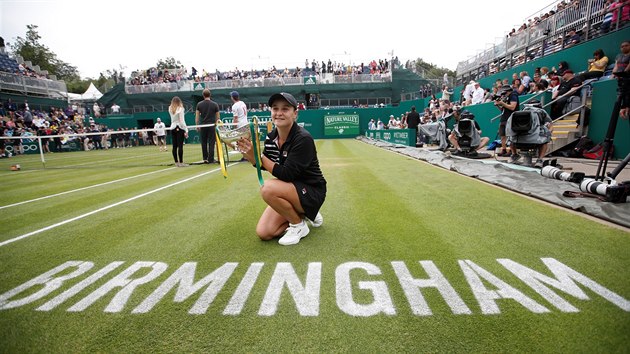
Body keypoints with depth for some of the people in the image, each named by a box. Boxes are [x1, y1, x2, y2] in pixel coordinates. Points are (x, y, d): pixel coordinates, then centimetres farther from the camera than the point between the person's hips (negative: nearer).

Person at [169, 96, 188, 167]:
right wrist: (186, 130, -11)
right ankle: (181, 162, -6)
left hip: (173, 128, 5)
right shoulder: (180, 109, -7)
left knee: (174, 146, 6)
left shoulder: (170, 109, 6)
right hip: (180, 128, -5)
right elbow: (182, 121, -12)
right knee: (180, 146, -6)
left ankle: (176, 162, 10)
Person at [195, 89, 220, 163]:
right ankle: (210, 159, 0)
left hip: (203, 126, 2)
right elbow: (218, 117, 2)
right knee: (211, 143, 1)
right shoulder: (214, 104, -1)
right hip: (212, 126, -2)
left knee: (204, 143, 12)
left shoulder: (199, 104, 3)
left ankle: (205, 158, 16)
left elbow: (197, 116, 2)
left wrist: (197, 126, 11)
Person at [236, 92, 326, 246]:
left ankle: (299, 225, -8)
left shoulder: (303, 139, -24)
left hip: (311, 192, -7)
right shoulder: (270, 137, -2)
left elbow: (286, 175, -29)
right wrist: (249, 155, -11)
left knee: (268, 188, -32)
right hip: (289, 190, 7)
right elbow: (266, 166, 7)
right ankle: (301, 213, 20)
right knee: (263, 233, 0)